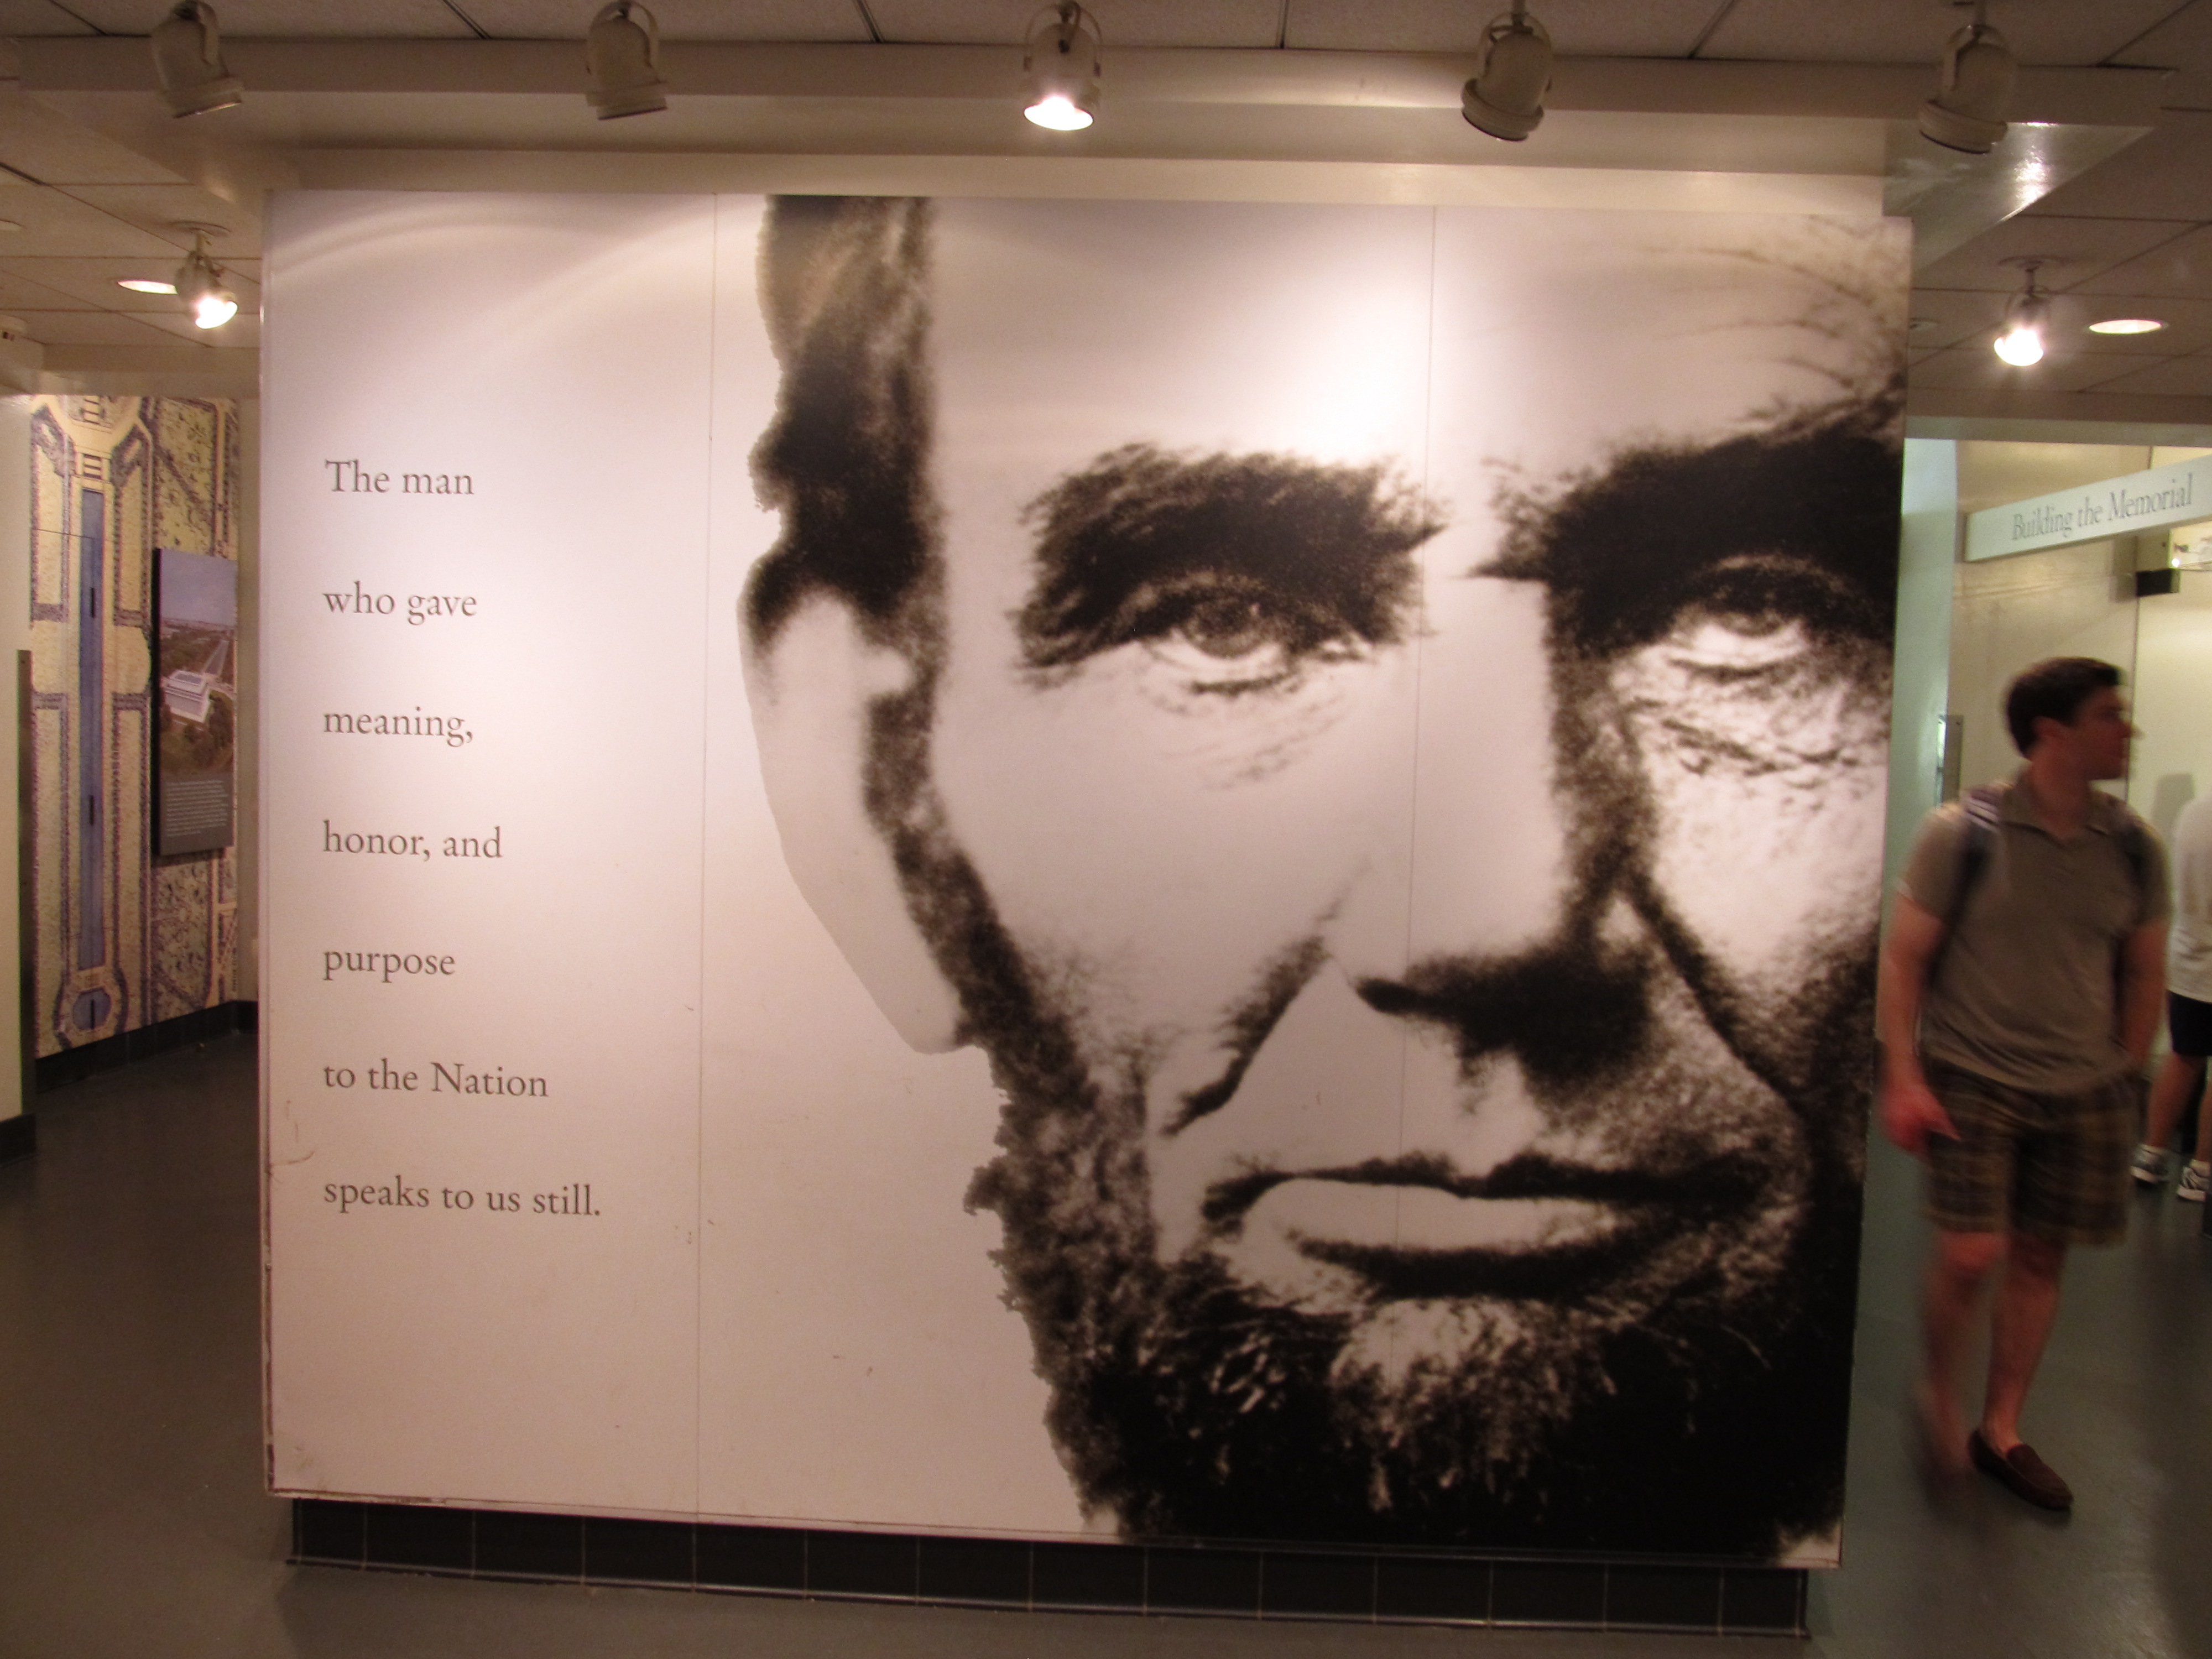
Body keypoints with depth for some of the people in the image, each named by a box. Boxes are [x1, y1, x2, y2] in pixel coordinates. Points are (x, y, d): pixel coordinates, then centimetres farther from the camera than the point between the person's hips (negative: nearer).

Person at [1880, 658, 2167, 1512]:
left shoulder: (2134, 847, 3)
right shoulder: (1961, 835, -9)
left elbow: (2143, 972, 12)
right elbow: (1903, 959, -7)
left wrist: (2125, 1080, 9)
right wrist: (1902, 1079, -11)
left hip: (2085, 1090, 4)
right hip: (1972, 1080, -4)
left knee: (2040, 1257, 9)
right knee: (1971, 1253, -9)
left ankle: (2000, 1430, 25)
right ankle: (1937, 1387, 20)